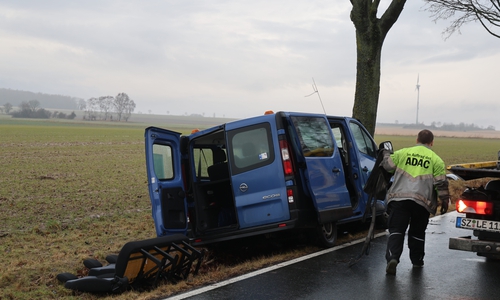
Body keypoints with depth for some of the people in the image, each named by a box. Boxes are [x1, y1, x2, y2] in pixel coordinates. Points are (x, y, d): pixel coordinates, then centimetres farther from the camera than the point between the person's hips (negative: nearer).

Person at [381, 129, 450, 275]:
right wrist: (445, 201, 11)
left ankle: (392, 257, -19)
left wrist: (386, 154, 31)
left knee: (396, 230, 0)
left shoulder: (402, 153, 9)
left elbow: (387, 165, 11)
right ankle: (417, 261, 28)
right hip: (422, 202, 1)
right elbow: (441, 183, 3)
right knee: (417, 232, 17)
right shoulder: (436, 159, 7)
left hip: (399, 198, 0)